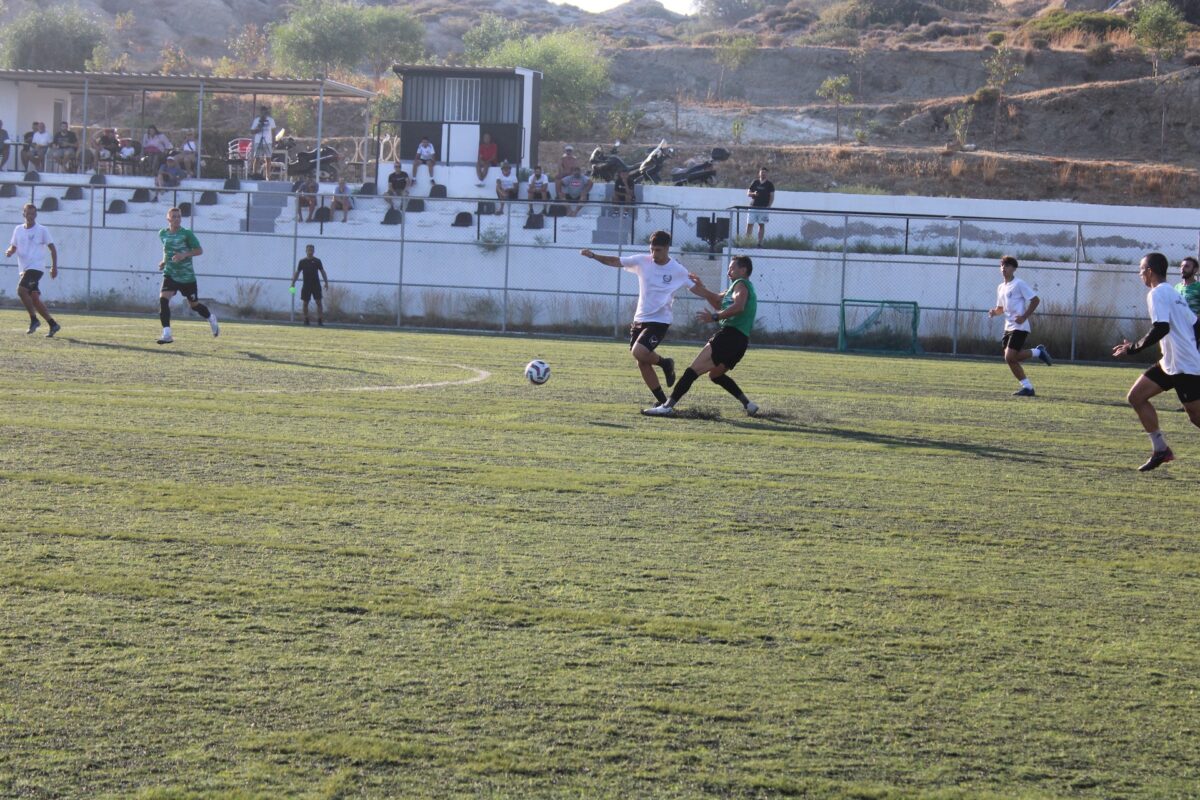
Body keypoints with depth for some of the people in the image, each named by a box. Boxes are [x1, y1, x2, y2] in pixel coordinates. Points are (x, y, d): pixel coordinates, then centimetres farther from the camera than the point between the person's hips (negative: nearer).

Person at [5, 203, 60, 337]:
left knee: (21, 290, -24)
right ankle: (53, 324, 14)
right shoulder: (18, 229, 12)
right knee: (34, 298, 4)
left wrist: (54, 267, -3)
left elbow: (52, 248, 2)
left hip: (36, 267, -6)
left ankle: (34, 320, -13)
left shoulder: (42, 230, -1)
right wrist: (9, 252, -5)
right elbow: (13, 247, 19)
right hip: (24, 269, 6)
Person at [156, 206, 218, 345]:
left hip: (187, 276, -3)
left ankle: (211, 318, 43)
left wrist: (185, 255, -22)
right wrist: (164, 261, 7)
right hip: (170, 274, 3)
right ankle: (167, 334, -21)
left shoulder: (186, 234, -9)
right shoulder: (162, 234, 4)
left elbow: (199, 250, -8)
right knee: (163, 299, -20)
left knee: (194, 304, 10)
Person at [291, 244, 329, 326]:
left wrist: (326, 283, 0)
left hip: (316, 285, -1)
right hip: (306, 285, 1)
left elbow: (322, 272, 7)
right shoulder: (302, 261, 5)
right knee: (305, 303, 3)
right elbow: (297, 272, 8)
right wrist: (293, 283, 1)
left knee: (319, 302, -7)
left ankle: (320, 320, -7)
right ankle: (306, 320, 10)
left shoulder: (317, 261, 3)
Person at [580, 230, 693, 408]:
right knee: (642, 363, 3)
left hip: (659, 321, -5)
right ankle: (663, 401, 16)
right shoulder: (642, 261, -1)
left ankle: (665, 363, 5)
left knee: (638, 352, -26)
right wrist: (593, 256, -13)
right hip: (640, 320, 5)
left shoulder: (678, 270, -9)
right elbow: (615, 262, 0)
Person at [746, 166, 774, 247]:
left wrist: (768, 206, -10)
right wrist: (753, 194, -11)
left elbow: (772, 196, 3)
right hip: (753, 206, 2)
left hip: (763, 207, -2)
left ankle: (760, 243, -2)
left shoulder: (769, 184, 5)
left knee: (761, 225, -3)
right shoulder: (754, 182, 10)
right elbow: (748, 193, 12)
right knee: (750, 224, -3)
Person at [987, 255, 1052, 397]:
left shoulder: (1019, 284, -9)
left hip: (1019, 327, -8)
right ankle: (1027, 387, 9)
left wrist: (1024, 317, -19)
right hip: (1008, 327, 8)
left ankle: (1037, 352, 4)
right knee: (1010, 359, 2)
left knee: (1010, 357, -16)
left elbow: (1035, 300, -12)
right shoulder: (1001, 287, 15)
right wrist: (994, 312, 2)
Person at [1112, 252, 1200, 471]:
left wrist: (1132, 348, -19)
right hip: (1171, 363, 10)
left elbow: (1161, 328, -25)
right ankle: (1160, 449, 8)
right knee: (1136, 396, 7)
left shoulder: (1157, 293, -12)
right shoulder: (1173, 293, 16)